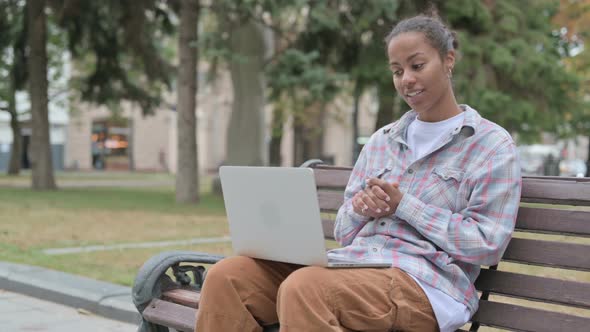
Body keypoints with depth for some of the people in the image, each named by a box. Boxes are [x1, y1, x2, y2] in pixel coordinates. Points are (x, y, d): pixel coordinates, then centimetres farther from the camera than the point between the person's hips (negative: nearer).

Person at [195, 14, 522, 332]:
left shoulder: (492, 145, 5)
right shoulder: (381, 140, 22)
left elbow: (487, 244, -6)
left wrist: (403, 205, -7)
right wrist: (360, 209, -3)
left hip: (424, 283, -6)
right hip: (350, 263, 6)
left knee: (304, 288, -37)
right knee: (227, 277, -19)